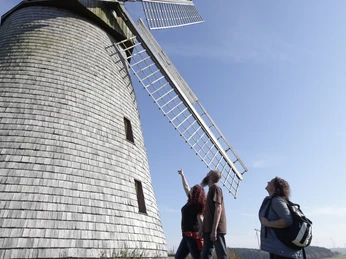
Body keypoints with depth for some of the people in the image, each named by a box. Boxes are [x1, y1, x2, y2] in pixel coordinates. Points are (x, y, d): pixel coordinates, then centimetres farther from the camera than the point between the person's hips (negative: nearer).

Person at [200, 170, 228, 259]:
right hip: (209, 229, 9)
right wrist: (203, 229, 17)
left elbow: (218, 209, -16)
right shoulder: (211, 189, 20)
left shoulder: (215, 188, -5)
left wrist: (214, 229, -22)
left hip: (216, 229, -9)